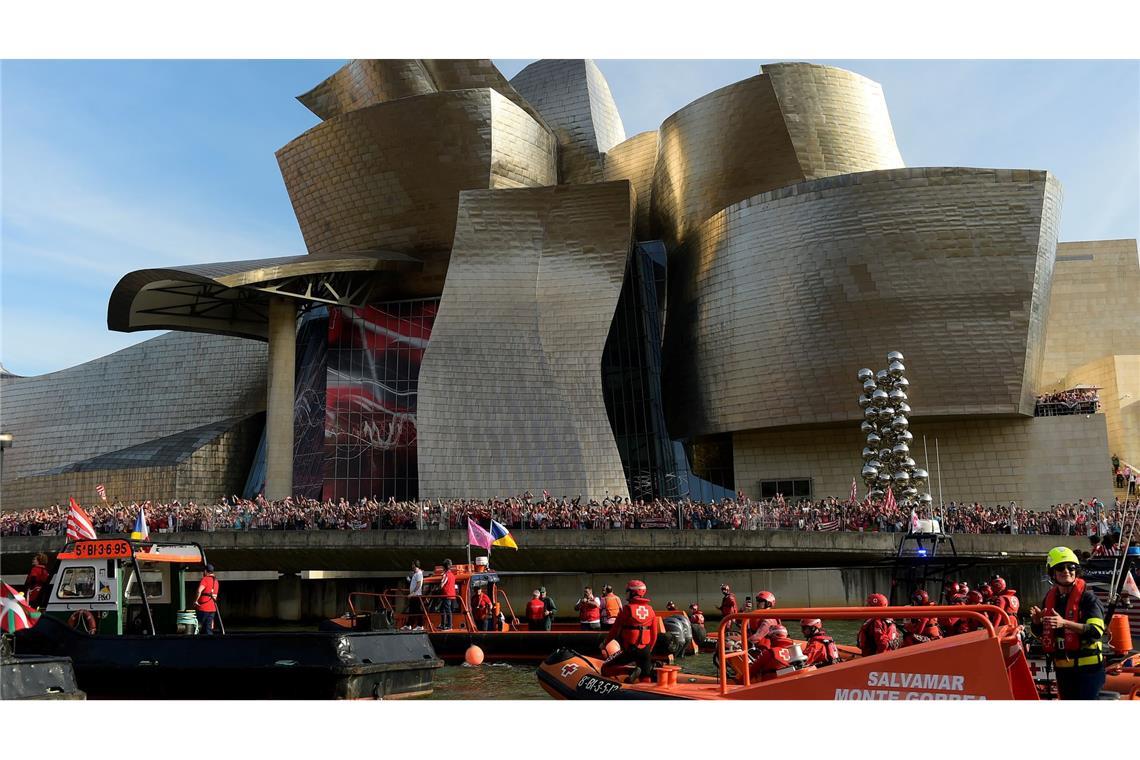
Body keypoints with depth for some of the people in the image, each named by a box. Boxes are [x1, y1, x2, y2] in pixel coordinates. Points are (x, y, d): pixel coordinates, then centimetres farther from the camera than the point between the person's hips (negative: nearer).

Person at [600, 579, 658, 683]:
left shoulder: (628, 608, -9)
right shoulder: (650, 610, 7)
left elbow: (615, 629, -4)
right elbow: (654, 634, 11)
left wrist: (604, 643, 9)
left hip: (629, 649, -5)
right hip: (645, 650, 5)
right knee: (646, 676, 19)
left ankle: (633, 671, -16)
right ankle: (654, 668, -13)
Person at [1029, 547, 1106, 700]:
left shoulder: (1087, 597, -11)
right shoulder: (1050, 598, 8)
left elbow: (1097, 630, -22)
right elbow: (1040, 632, 16)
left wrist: (1064, 623, -31)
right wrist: (1036, 621, -7)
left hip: (1087, 666, -7)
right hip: (1062, 667, 7)